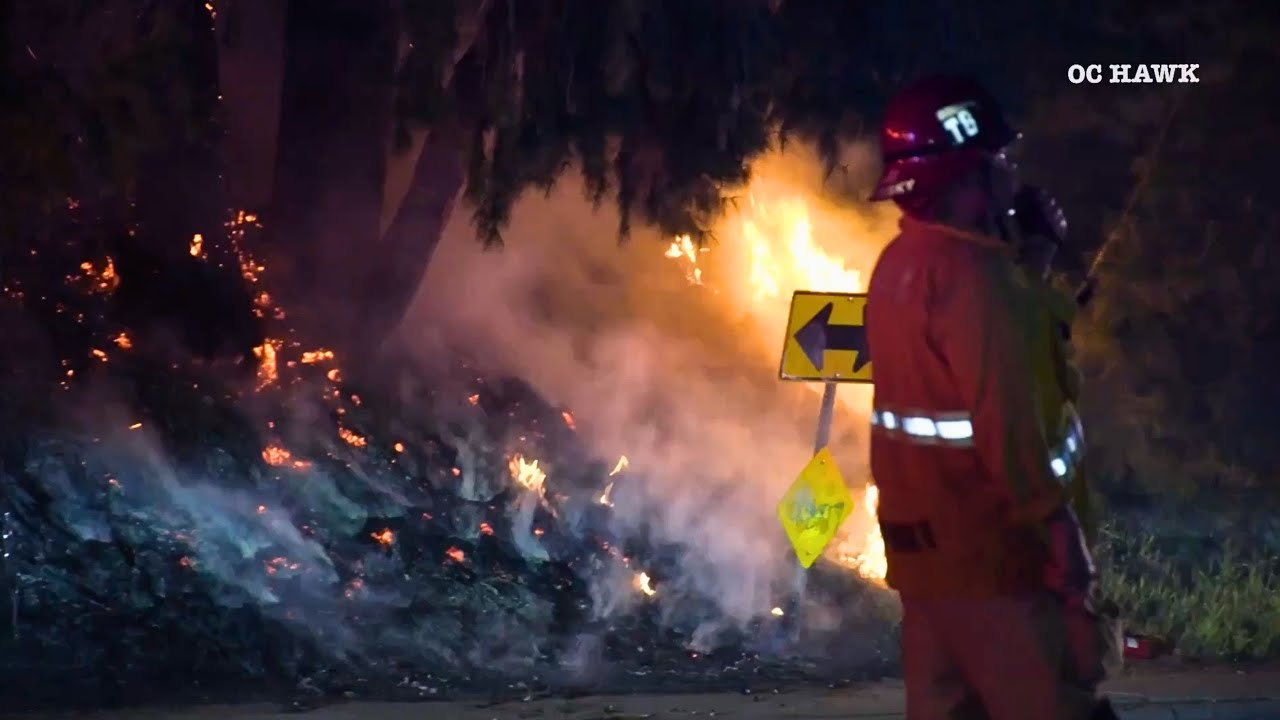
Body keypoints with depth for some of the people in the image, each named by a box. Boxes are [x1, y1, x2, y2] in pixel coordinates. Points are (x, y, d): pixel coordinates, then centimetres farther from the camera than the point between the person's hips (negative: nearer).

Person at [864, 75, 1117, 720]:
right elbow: (1004, 416, -22)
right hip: (983, 544, -9)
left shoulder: (898, 264, 11)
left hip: (920, 535, 9)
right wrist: (1057, 524, -17)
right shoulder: (969, 270, -18)